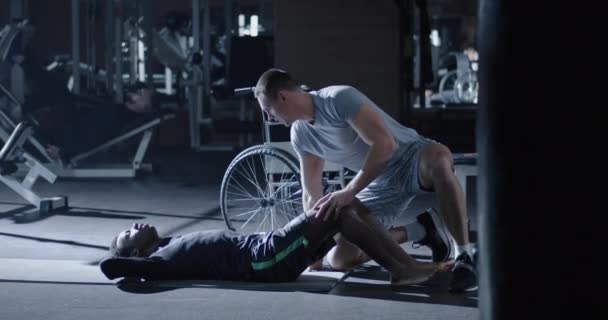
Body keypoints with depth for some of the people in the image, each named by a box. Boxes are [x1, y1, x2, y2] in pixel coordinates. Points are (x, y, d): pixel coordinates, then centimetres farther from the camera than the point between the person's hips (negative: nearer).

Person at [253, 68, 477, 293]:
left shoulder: (339, 98, -23)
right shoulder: (300, 134, 1)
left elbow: (385, 145, -33)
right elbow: (312, 194, 8)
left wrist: (349, 192, -33)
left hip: (410, 157, -7)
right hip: (381, 184, 7)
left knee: (438, 158, -45)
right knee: (339, 259, -9)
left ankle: (465, 259, -35)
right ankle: (420, 231, 6)